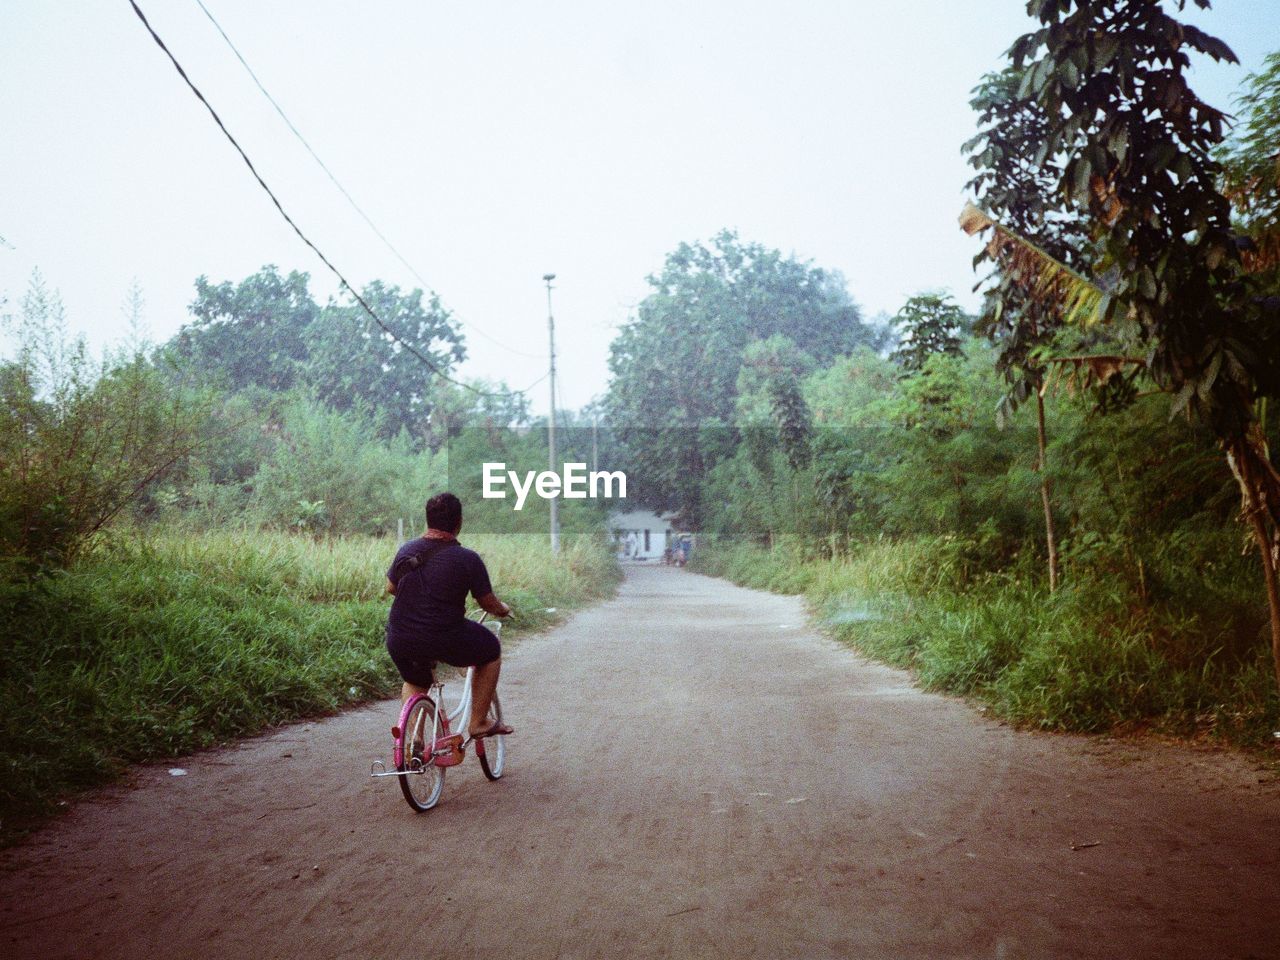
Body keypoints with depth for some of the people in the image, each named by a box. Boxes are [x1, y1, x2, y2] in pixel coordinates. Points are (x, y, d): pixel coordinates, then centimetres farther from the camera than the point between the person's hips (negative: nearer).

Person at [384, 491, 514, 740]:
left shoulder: (406, 550, 4)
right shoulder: (467, 559, -9)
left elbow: (391, 587, 20)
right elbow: (488, 603, -1)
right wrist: (503, 609, 22)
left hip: (399, 642, 5)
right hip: (445, 641, -5)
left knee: (414, 683, 34)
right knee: (491, 652, 22)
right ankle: (478, 723, 22)